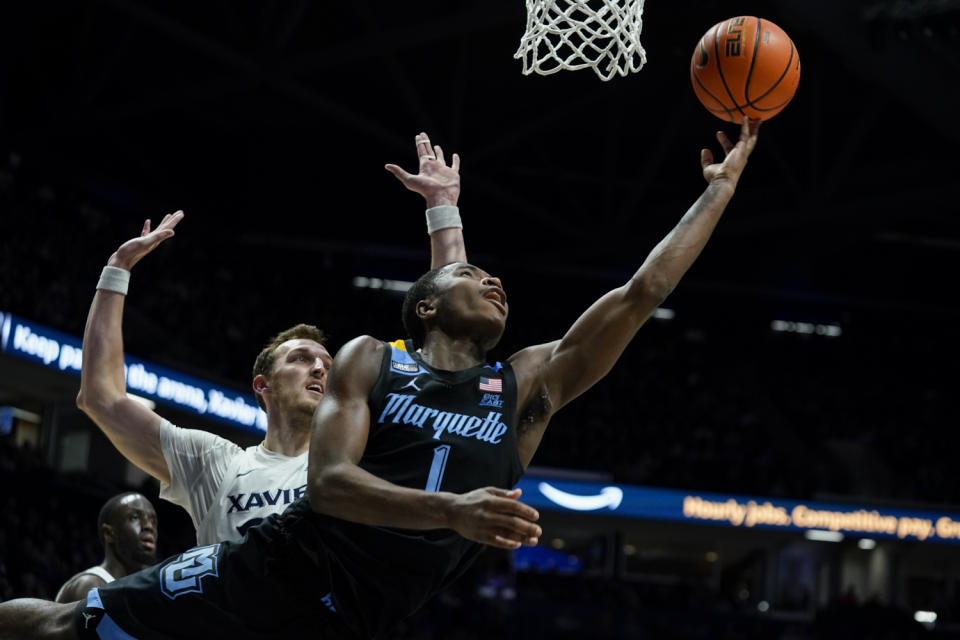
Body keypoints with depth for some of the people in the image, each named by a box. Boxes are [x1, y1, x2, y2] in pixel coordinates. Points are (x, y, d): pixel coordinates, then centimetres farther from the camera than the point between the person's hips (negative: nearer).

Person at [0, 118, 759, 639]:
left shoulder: (528, 385, 8)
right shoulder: (371, 359, 0)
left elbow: (641, 293, 5)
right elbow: (329, 481, -15)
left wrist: (723, 184, 4)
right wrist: (449, 510, -31)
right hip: (273, 574, -2)